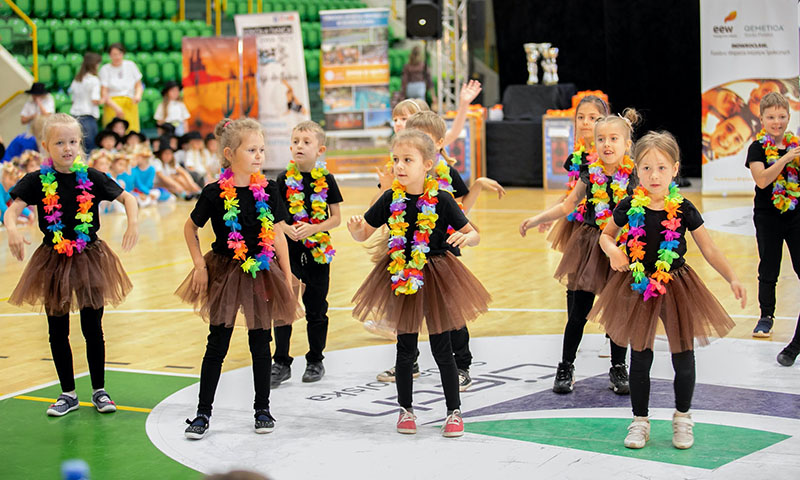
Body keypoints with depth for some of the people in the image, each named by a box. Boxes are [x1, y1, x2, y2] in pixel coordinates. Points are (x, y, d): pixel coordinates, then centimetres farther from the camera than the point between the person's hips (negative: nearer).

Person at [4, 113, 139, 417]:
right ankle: (68, 394, 22)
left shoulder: (91, 178, -4)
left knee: (93, 328, 6)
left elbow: (126, 197, 4)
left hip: (89, 260, 0)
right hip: (53, 261, 0)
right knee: (58, 332, 8)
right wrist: (12, 230, -38)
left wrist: (133, 222, -15)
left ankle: (99, 390, 21)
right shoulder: (38, 181, -7)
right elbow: (12, 210, -16)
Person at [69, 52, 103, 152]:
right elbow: (95, 100, -15)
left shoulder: (76, 80, 12)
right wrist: (102, 100, 3)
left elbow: (73, 100, 14)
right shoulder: (94, 80, -8)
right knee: (90, 147, -3)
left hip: (74, 114, 7)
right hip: (88, 117, -7)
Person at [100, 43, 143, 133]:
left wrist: (138, 95, -5)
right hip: (112, 106, -2)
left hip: (130, 105, 2)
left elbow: (138, 85, 18)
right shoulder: (105, 69, 3)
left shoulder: (130, 65, 10)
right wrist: (116, 107, -16)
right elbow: (103, 93, -2)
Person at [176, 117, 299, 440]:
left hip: (262, 273, 2)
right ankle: (203, 413, 12)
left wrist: (287, 280, 1)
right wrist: (200, 264, -5)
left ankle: (262, 409, 24)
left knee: (260, 342, 10)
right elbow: (191, 228, 4)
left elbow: (278, 236, 2)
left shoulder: (267, 191, -3)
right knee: (218, 344, 3)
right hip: (225, 273, -2)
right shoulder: (215, 193, -9)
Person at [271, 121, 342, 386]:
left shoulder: (326, 180, -2)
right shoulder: (284, 179, 0)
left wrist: (312, 228, -17)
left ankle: (315, 361, 23)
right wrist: (287, 229, -18)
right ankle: (281, 363, 10)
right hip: (288, 248, 1)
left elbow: (336, 218, -2)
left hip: (318, 250, 0)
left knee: (316, 309, 9)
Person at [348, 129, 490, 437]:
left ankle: (454, 411, 17)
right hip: (401, 278, 2)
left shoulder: (440, 200, -10)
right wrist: (355, 229, -17)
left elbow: (474, 235, -4)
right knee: (405, 348, 10)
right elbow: (363, 234, 4)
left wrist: (466, 237, -26)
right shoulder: (390, 200, -3)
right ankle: (405, 409, 25)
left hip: (436, 278, -2)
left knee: (441, 348, 4)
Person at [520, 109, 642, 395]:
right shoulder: (590, 175, -2)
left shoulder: (634, 177, -8)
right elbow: (567, 206, 7)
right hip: (588, 247, 1)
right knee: (577, 314, 5)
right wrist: (536, 219, 2)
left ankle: (618, 371, 24)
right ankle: (566, 368, 20)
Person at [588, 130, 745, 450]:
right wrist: (612, 250, -12)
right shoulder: (629, 207, -5)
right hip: (638, 288, 0)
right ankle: (640, 422, 21)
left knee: (683, 357, 5)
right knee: (640, 358, 6)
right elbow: (606, 235, 11)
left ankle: (682, 418, 27)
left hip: (676, 288, 0)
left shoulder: (683, 210, -7)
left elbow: (709, 249, -2)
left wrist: (732, 279, -13)